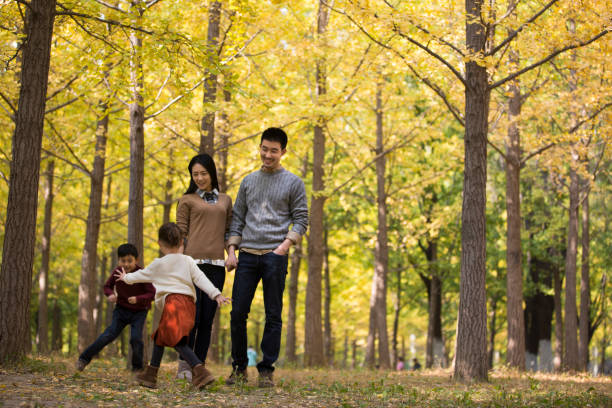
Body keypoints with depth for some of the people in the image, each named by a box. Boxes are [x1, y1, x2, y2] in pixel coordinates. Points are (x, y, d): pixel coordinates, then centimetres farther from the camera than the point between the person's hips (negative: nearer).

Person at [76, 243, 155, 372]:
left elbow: (152, 293, -23)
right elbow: (108, 286, 4)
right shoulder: (117, 271, -12)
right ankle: (84, 358, -2)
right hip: (122, 309, 2)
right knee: (110, 334, -13)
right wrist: (110, 295, -19)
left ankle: (137, 368, 2)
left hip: (139, 312, -2)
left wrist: (138, 299, -40)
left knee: (136, 338, -20)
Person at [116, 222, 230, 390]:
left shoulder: (158, 264, 8)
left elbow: (141, 275, 25)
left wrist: (126, 278, 44)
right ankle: (150, 375, 28)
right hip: (189, 302, 6)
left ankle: (200, 371, -32)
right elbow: (201, 279, 2)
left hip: (173, 301, -6)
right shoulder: (188, 261, 14)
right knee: (160, 336, 20)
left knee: (178, 341, -14)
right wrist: (216, 294, -5)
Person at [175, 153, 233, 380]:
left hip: (215, 265, 3)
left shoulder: (225, 200, 19)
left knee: (207, 319, 3)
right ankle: (184, 365, 3)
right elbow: (180, 234, 4)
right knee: (191, 317, -9)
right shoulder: (187, 200, 9)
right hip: (192, 262, -3)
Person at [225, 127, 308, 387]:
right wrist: (231, 251, 5)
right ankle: (239, 367, 12)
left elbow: (301, 220, 3)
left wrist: (285, 245, -11)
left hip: (275, 256, -3)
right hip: (247, 255, 3)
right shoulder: (248, 182, 16)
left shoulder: (293, 183, 6)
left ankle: (266, 370, 5)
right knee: (238, 312, 0)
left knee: (273, 316, -1)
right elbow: (237, 219, 16)